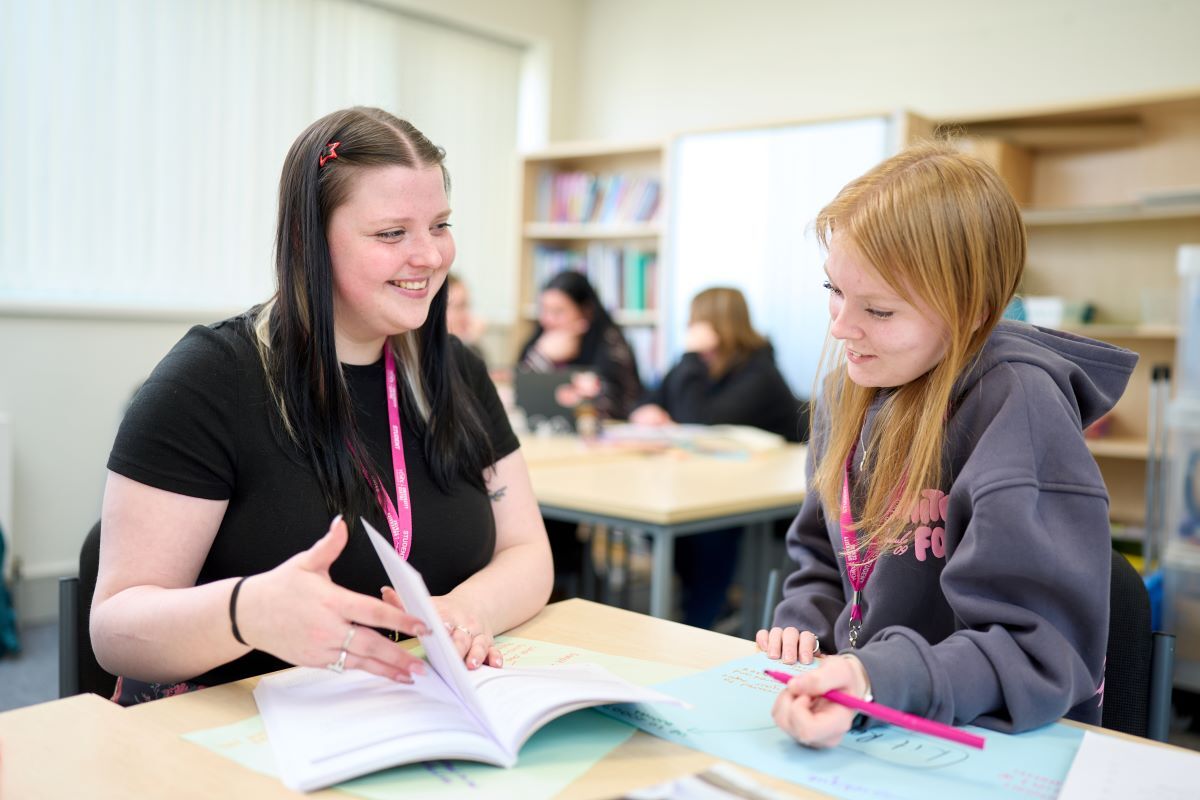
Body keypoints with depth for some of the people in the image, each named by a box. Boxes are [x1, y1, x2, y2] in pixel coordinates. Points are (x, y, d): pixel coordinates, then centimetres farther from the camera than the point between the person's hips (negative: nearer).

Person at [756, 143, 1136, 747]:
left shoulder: (1017, 404, -19)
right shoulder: (848, 389, 3)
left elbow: (1039, 646, -22)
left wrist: (879, 681, -35)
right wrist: (803, 629, -3)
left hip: (1001, 747, -6)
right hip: (857, 720, 6)